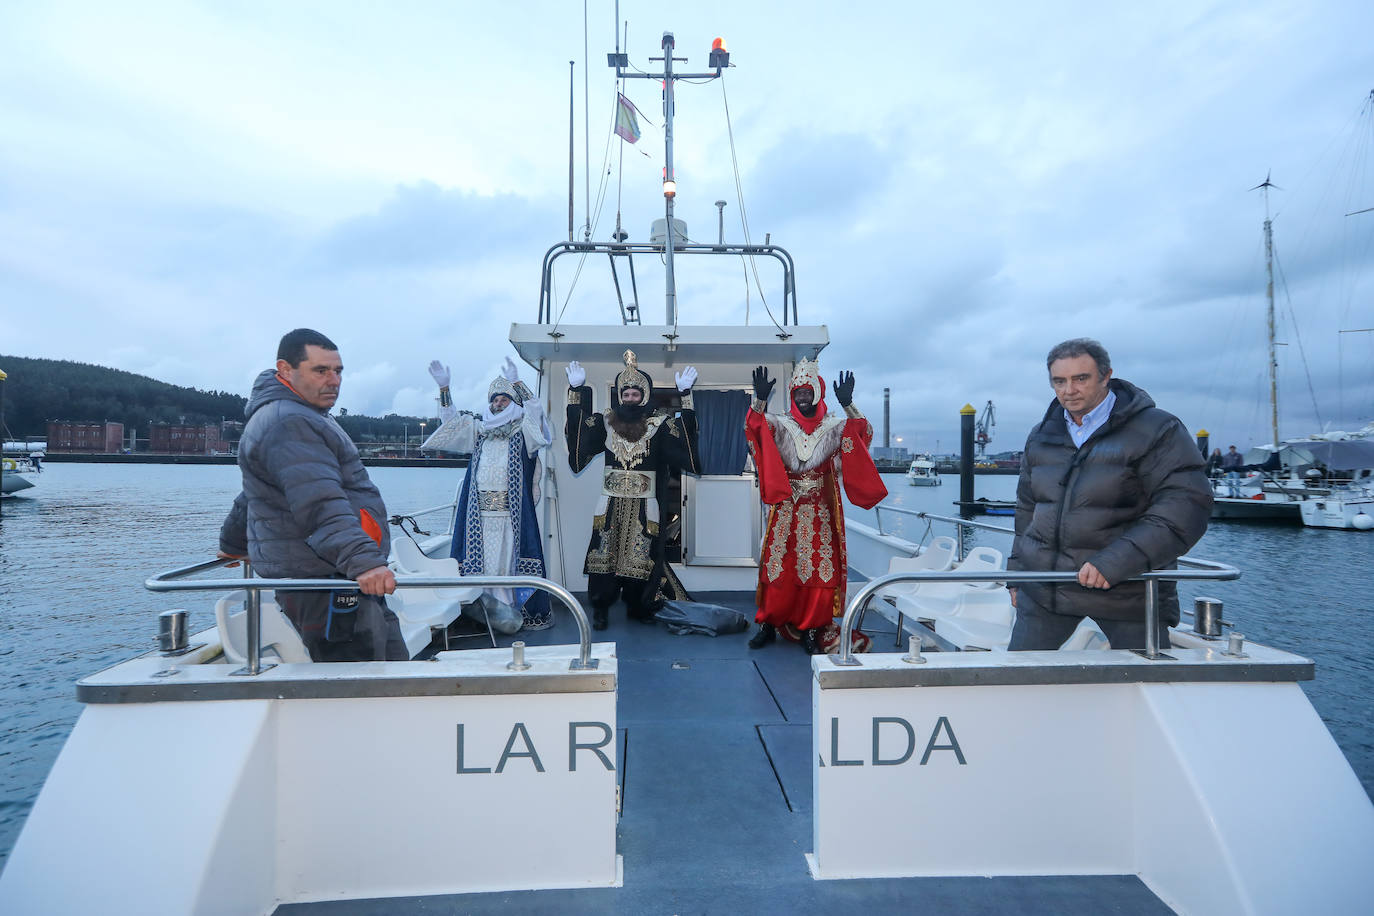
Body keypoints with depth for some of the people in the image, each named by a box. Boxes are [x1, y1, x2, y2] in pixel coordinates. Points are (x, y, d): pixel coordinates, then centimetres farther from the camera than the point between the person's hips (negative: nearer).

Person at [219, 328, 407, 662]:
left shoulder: (299, 418, 22)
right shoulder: (288, 424, -15)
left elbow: (256, 495, 35)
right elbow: (321, 505, -30)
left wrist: (233, 543, 46)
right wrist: (363, 559, -40)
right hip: (321, 584, -11)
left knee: (392, 662, 11)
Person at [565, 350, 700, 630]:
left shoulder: (658, 423, 0)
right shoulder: (606, 421, 6)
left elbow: (685, 431, -13)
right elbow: (578, 425, -1)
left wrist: (686, 396, -20)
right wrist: (575, 391, -5)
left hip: (644, 504, -1)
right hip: (611, 503, 1)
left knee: (640, 556, 2)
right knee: (605, 553, 1)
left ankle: (640, 607, 18)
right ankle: (600, 609, 12)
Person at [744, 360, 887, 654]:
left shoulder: (834, 427, 5)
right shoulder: (780, 425, 6)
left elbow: (862, 433, -11)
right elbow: (754, 427, -11)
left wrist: (847, 404, -26)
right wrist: (760, 400, -28)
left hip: (820, 511, 0)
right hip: (785, 508, 0)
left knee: (819, 568, -2)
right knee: (777, 566, 1)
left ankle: (810, 630, 9)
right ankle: (768, 624, 13)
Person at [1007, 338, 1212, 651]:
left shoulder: (1155, 430, -7)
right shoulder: (1041, 436, 11)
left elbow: (1186, 507, -17)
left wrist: (1114, 563, -25)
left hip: (1128, 591, -4)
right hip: (1043, 588, 5)